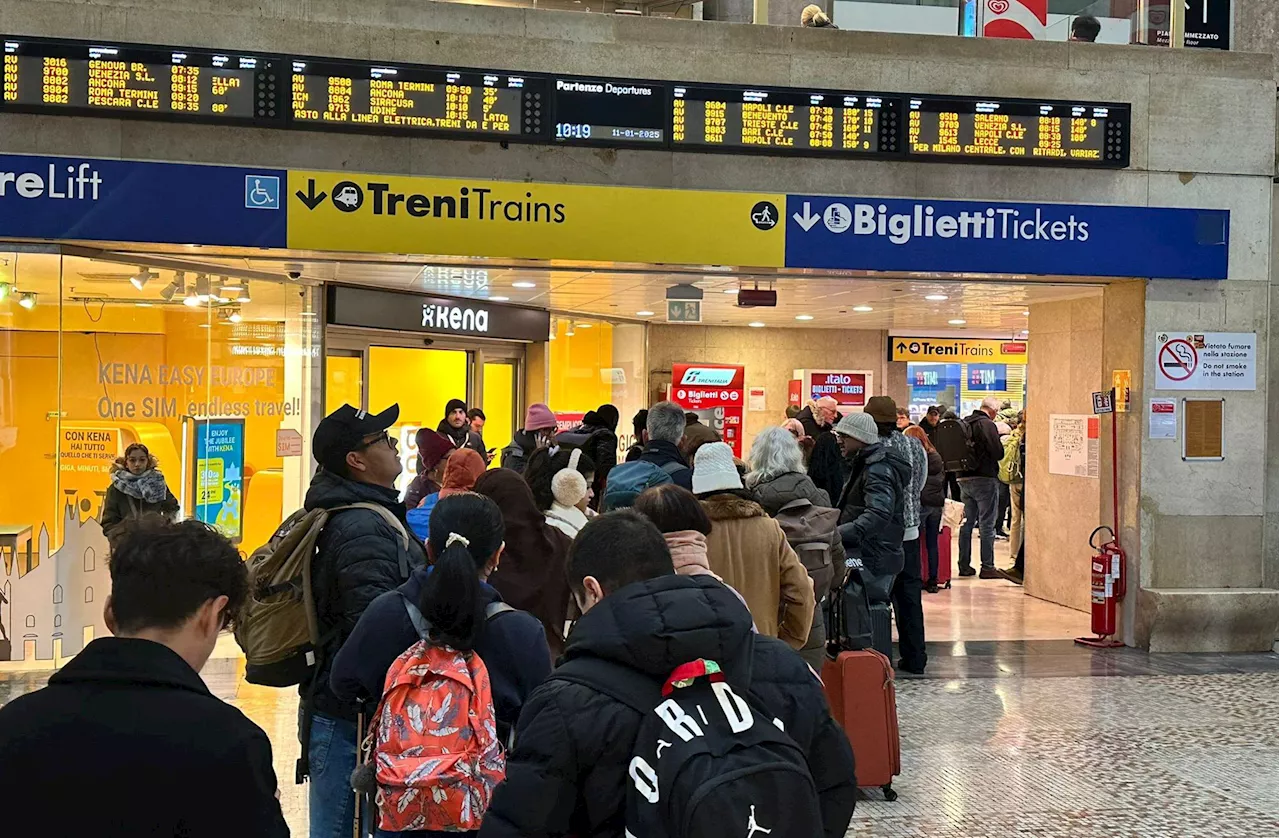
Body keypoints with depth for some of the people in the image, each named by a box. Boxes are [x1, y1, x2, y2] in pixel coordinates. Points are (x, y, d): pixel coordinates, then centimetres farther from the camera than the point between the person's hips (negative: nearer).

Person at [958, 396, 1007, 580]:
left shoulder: (964, 423, 10)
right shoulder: (987, 424, -13)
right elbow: (998, 453, -16)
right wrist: (1000, 437, 2)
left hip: (964, 479, 7)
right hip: (985, 478, -7)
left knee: (966, 524, 13)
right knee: (987, 525, -2)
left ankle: (964, 565, 17)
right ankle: (987, 567, -2)